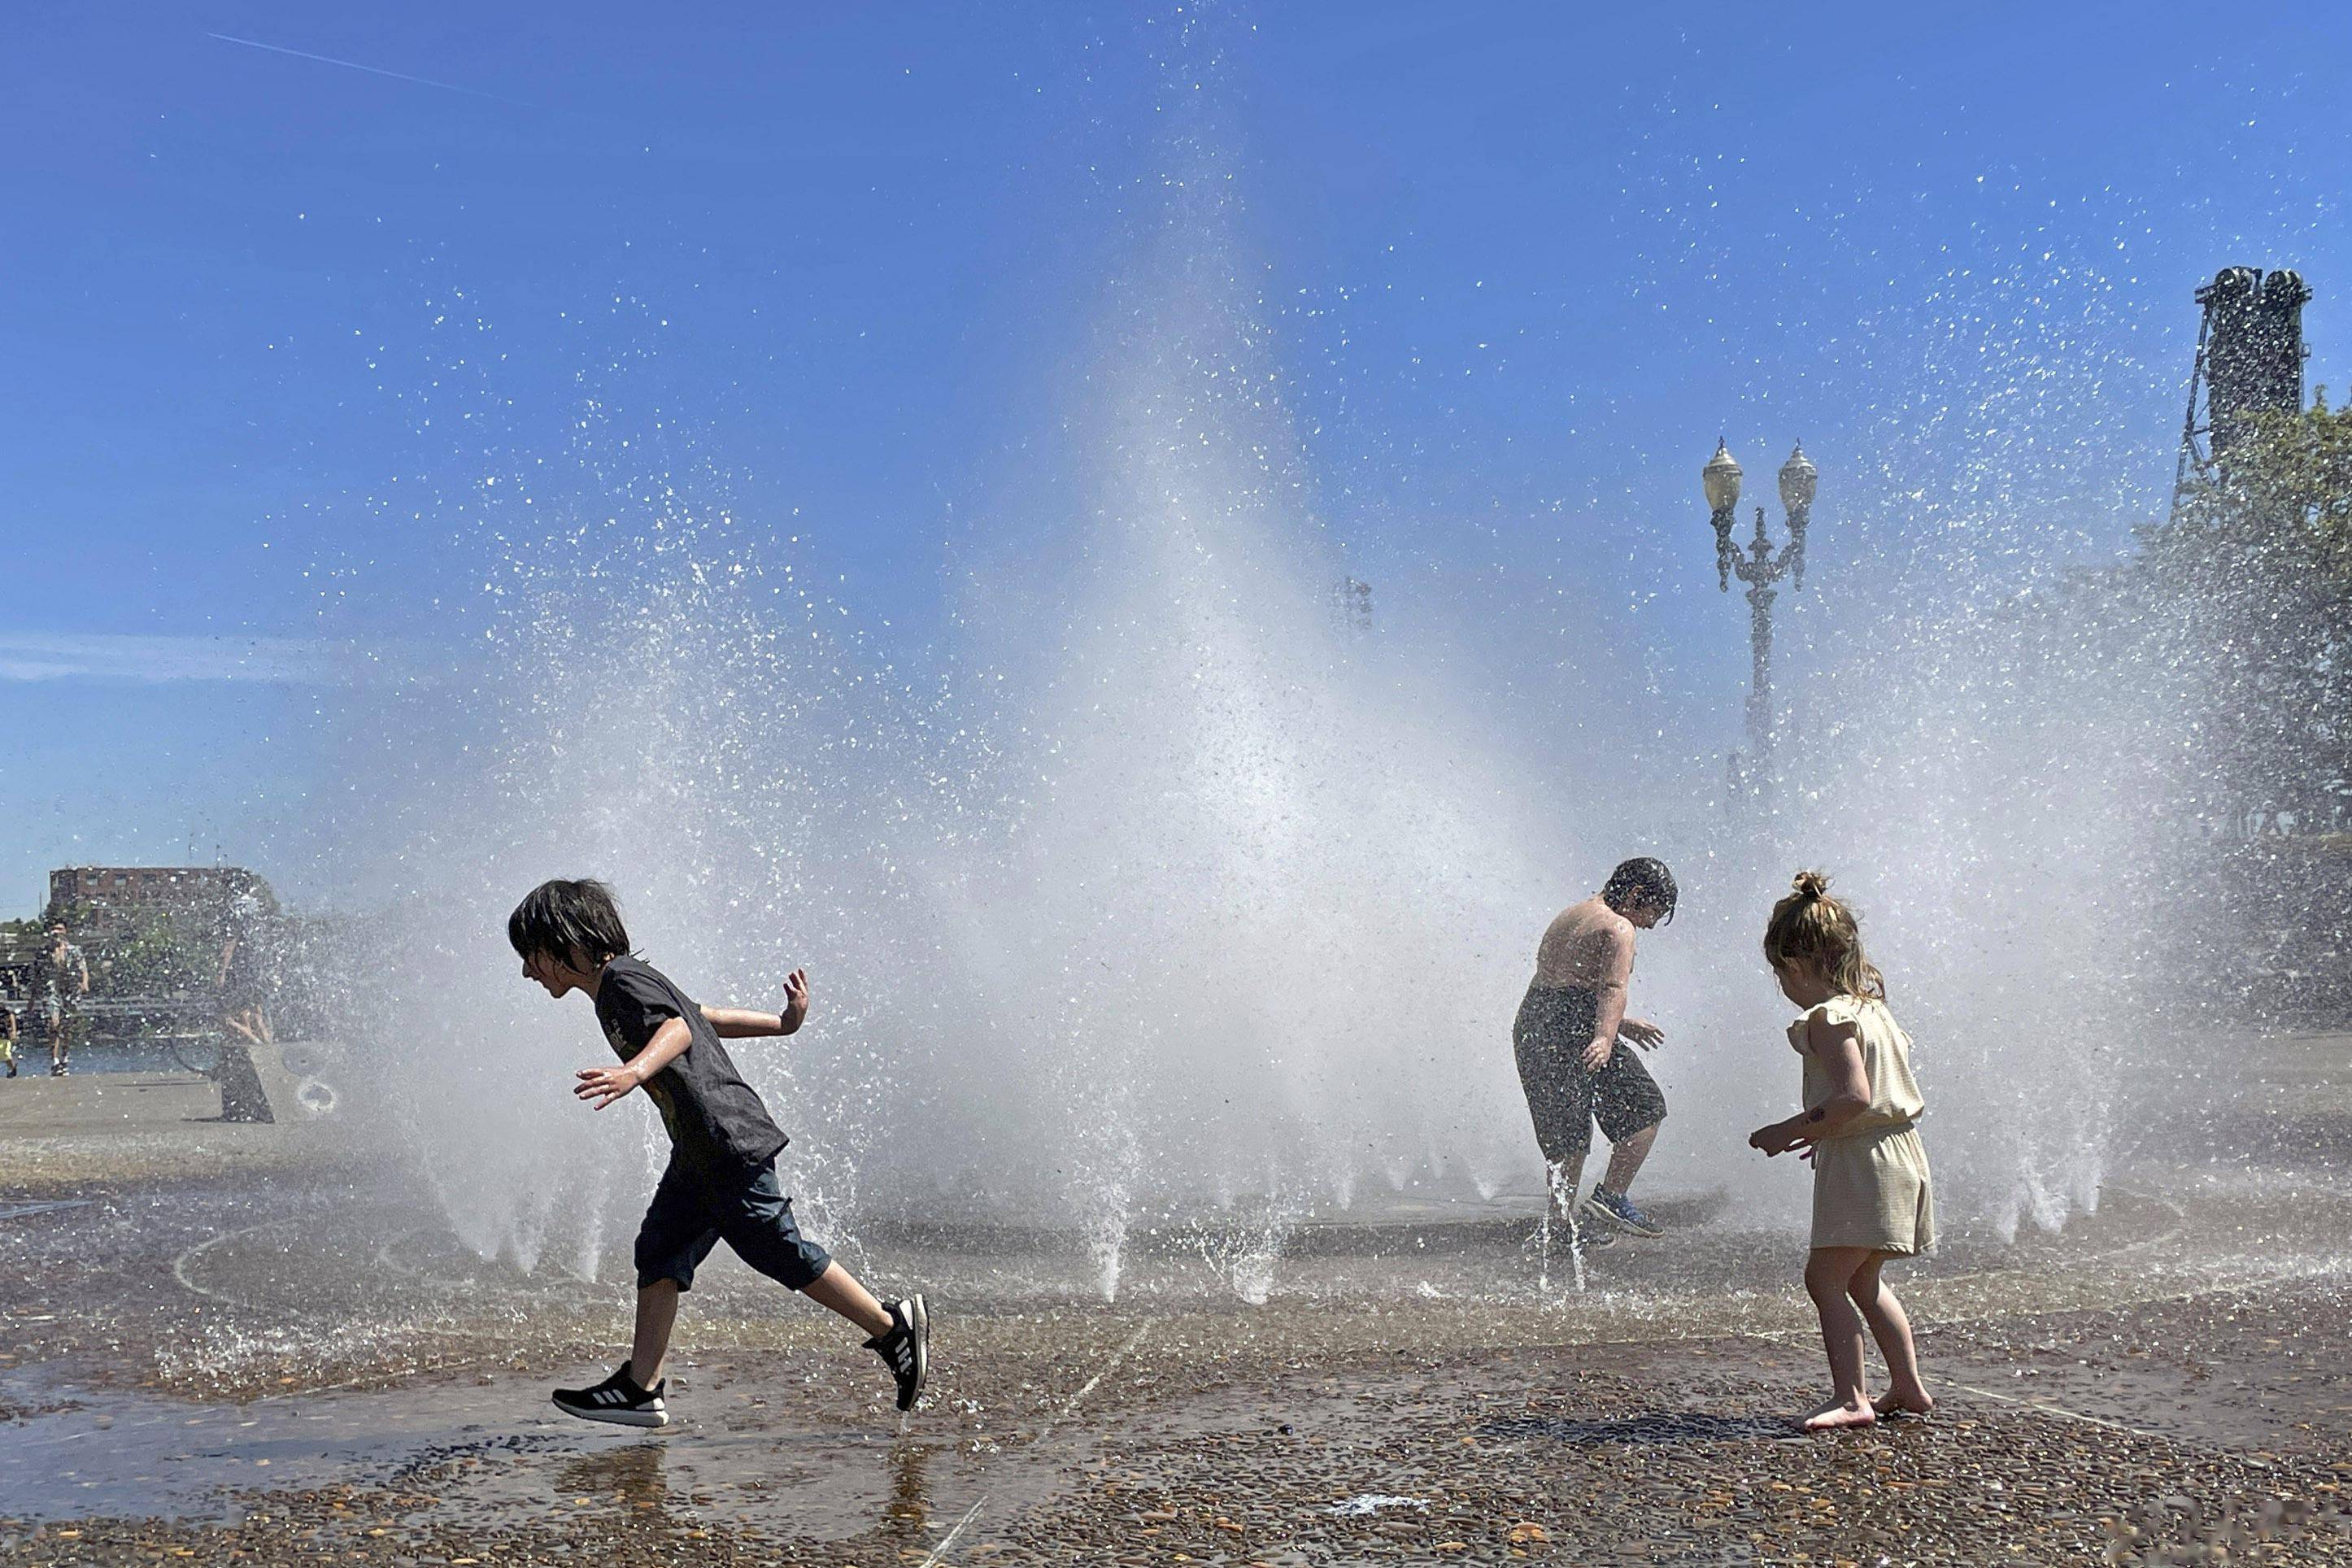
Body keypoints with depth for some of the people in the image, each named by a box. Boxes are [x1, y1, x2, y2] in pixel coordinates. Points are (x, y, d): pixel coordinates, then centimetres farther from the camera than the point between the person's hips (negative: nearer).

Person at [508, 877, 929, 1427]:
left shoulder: (623, 979, -10)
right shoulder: (615, 991, 20)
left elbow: (678, 1030, -28)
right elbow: (705, 1016, 29)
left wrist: (634, 1072, -46)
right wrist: (781, 1024, 35)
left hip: (731, 1142, -10)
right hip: (698, 1155, 10)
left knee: (776, 1249, -6)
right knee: (659, 1251, 7)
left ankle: (892, 1326, 4)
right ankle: (640, 1388, 10)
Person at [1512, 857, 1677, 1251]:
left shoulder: (1570, 916, 23)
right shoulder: (1618, 928, -5)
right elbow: (1612, 989, -20)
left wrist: (1622, 1024, 34)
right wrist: (1606, 1037, -31)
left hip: (1529, 1024, 9)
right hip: (1574, 1032, -9)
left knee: (1565, 1136, 15)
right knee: (1645, 1109, 3)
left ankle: (1565, 1224, 17)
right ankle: (1611, 1196, -4)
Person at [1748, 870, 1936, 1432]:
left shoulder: (1828, 1017, -15)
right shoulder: (1872, 1008, 15)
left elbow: (1855, 1095, -26)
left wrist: (1790, 1130, -18)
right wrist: (1823, 1133, 23)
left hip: (1861, 1166, -10)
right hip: (1897, 1156, 10)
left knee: (1824, 1278, -9)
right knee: (1862, 1281, 21)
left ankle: (1850, 1398, -11)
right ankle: (1908, 1387, 27)